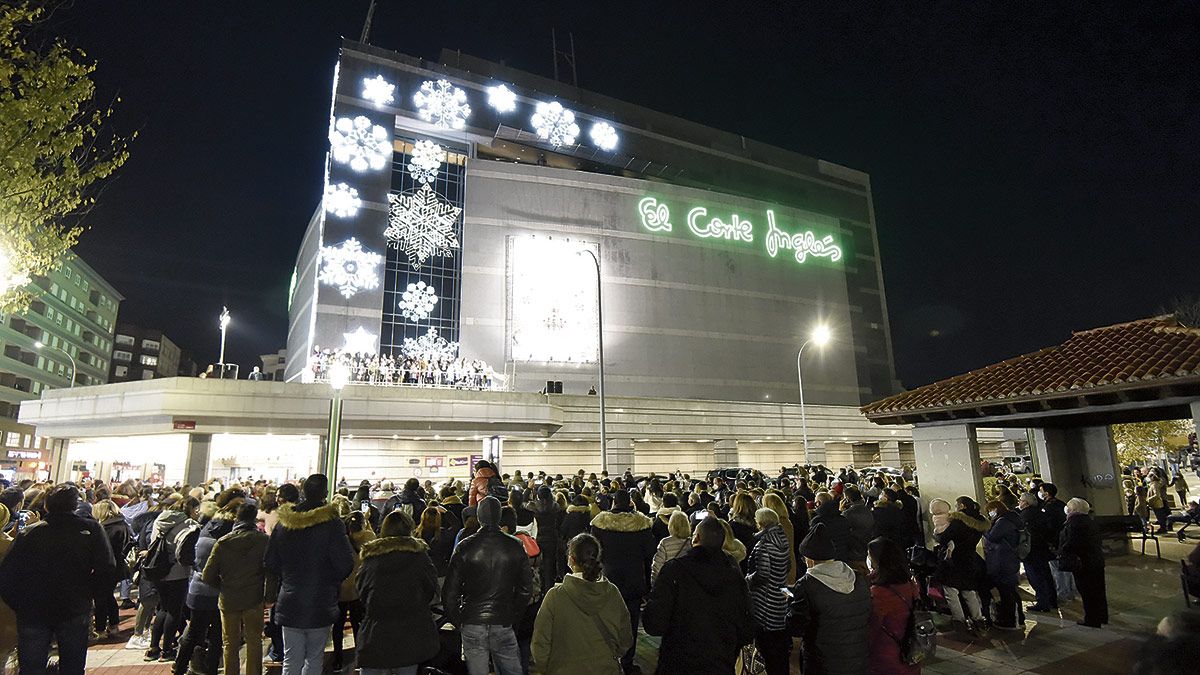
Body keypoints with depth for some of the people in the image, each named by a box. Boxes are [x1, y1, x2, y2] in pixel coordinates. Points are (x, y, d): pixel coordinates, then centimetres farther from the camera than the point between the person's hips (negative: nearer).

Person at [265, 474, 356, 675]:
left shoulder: (283, 523, -1)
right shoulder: (332, 524, -15)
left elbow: (270, 562, 7)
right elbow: (345, 564, -16)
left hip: (290, 604, 4)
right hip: (321, 605, -3)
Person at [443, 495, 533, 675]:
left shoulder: (464, 547, -8)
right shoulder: (515, 546, -5)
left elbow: (450, 591, -4)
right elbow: (526, 589, 1)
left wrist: (457, 620, 9)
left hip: (472, 626, 0)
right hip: (504, 625, 0)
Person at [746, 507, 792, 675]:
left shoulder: (763, 543, -22)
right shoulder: (783, 539, 2)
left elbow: (762, 575, -25)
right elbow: (788, 567, 14)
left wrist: (747, 579, -8)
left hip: (766, 607, -8)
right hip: (782, 603, 8)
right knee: (782, 649, 24)